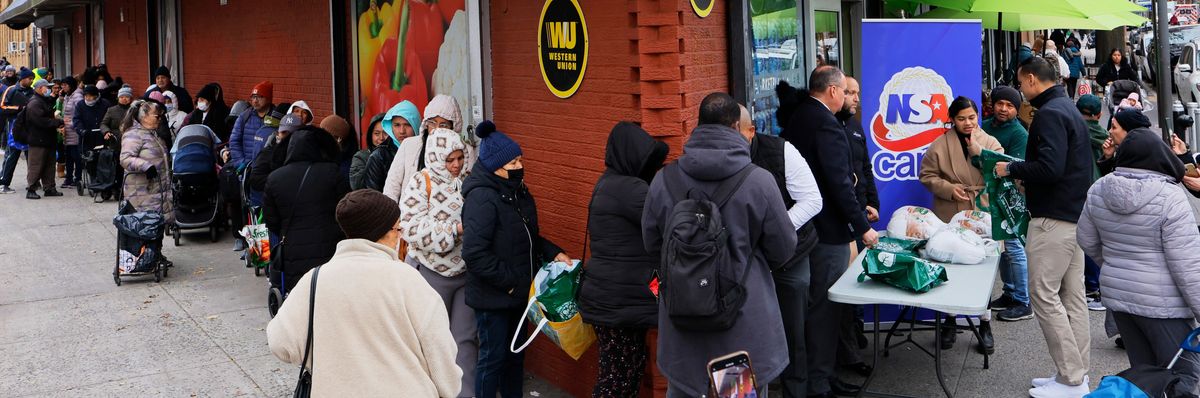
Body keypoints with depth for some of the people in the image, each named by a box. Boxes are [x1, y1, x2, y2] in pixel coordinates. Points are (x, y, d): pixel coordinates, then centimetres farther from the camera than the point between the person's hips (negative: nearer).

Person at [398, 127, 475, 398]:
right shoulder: (420, 184, -11)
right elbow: (411, 228, -21)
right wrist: (455, 229, -25)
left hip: (466, 272, 4)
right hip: (431, 273, -4)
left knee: (465, 336, 7)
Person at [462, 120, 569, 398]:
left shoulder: (517, 192, 7)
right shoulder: (482, 198, -21)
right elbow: (474, 253, -27)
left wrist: (553, 253, 2)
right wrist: (508, 281, -21)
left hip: (517, 292, 8)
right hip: (493, 297, -8)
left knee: (515, 353, 19)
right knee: (493, 357, 4)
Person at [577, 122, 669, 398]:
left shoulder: (610, 184, 14)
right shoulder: (629, 188, -18)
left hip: (614, 295, 10)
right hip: (619, 299, -10)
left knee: (631, 367, 13)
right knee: (619, 374, -2)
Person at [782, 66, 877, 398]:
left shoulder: (796, 118, 11)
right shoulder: (826, 123, -18)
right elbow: (839, 181, -23)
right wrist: (862, 227, -18)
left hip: (806, 226, 10)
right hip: (828, 229, -10)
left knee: (817, 304, 16)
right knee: (825, 305, -2)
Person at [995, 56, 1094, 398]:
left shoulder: (1049, 114, -15)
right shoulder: (1070, 109, 17)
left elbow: (1049, 167, -26)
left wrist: (1011, 170, -12)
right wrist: (1028, 176, 16)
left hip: (1053, 218, -10)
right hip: (1076, 214, 10)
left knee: (1044, 295, -7)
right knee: (1072, 296, 11)